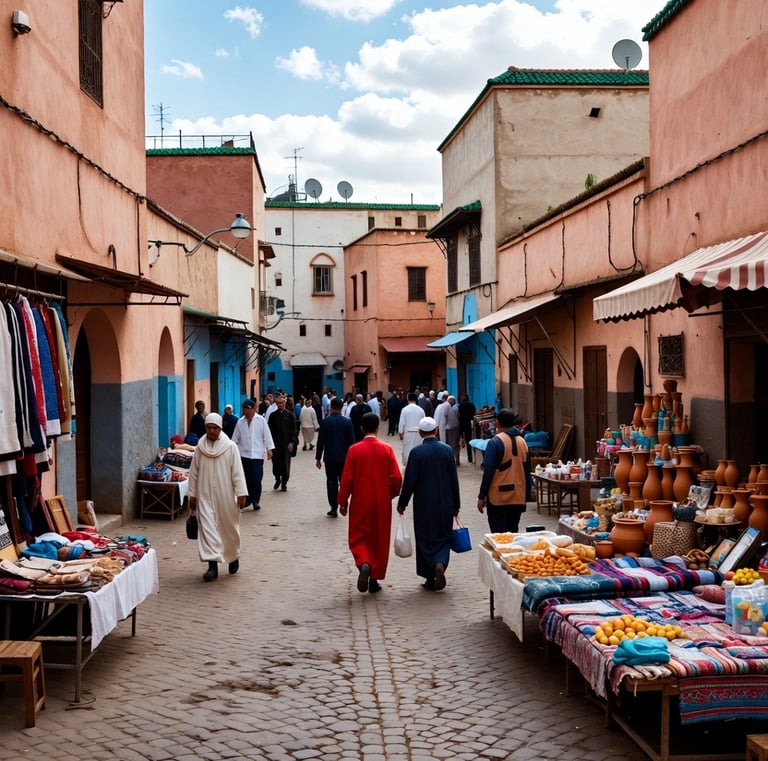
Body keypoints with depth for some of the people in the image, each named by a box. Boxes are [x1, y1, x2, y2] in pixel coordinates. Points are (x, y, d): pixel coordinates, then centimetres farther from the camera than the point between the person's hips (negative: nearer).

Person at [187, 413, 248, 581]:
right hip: (205, 496, 1)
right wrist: (192, 495, 7)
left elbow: (237, 472, -6)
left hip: (226, 496, -1)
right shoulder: (200, 448, 2)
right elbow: (194, 473, 7)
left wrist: (241, 493, -9)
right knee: (207, 527, -6)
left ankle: (233, 557, 33)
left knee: (229, 527, 10)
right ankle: (212, 565, -6)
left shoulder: (230, 447, -5)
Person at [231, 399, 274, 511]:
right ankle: (248, 499, 18)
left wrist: (269, 449, -7)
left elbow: (266, 435, -3)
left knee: (256, 479, -6)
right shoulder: (240, 422, 6)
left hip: (257, 454, -3)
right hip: (244, 454, 3)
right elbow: (235, 438, 11)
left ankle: (256, 500, 6)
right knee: (247, 479, 7)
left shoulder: (261, 420, -3)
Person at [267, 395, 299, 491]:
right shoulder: (273, 415, 4)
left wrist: (292, 442, -10)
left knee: (285, 464, 3)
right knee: (276, 463, 4)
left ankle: (284, 483, 15)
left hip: (287, 444, -1)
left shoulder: (290, 415, 1)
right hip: (275, 444, 1)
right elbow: (269, 430, 4)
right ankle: (277, 479, 27)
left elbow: (293, 430, -1)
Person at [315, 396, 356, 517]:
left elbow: (320, 441, -5)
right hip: (344, 457, 1)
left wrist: (318, 458, 3)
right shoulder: (347, 422, -4)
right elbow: (351, 441, -1)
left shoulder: (325, 422, -7)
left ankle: (334, 508, 2)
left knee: (332, 482, 2)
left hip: (330, 457, -1)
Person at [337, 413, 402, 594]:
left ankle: (363, 564, -18)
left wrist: (343, 501, 3)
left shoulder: (354, 450, -9)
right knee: (379, 540, 12)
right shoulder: (387, 449, -6)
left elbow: (347, 479, -8)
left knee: (359, 538, 10)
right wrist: (392, 494, 12)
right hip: (382, 503, 1)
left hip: (360, 502, -1)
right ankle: (374, 579, 16)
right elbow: (397, 478, -7)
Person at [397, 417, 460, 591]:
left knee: (425, 539, 9)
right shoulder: (447, 450, -2)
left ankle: (430, 578, 11)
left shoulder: (416, 452, -11)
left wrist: (402, 503, 2)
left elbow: (410, 481, -10)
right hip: (445, 503, 2)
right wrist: (456, 504, 12)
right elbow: (454, 479, 2)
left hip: (423, 504, -2)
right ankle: (440, 564, -14)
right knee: (443, 537, 13)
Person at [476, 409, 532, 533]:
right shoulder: (522, 442, 7)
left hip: (498, 499, -5)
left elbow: (488, 472, -13)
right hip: (518, 498, 5)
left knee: (498, 535, -1)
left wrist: (481, 496, -6)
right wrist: (526, 493, 21)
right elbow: (527, 471, 12)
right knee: (513, 533, 13)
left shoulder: (495, 442, -10)